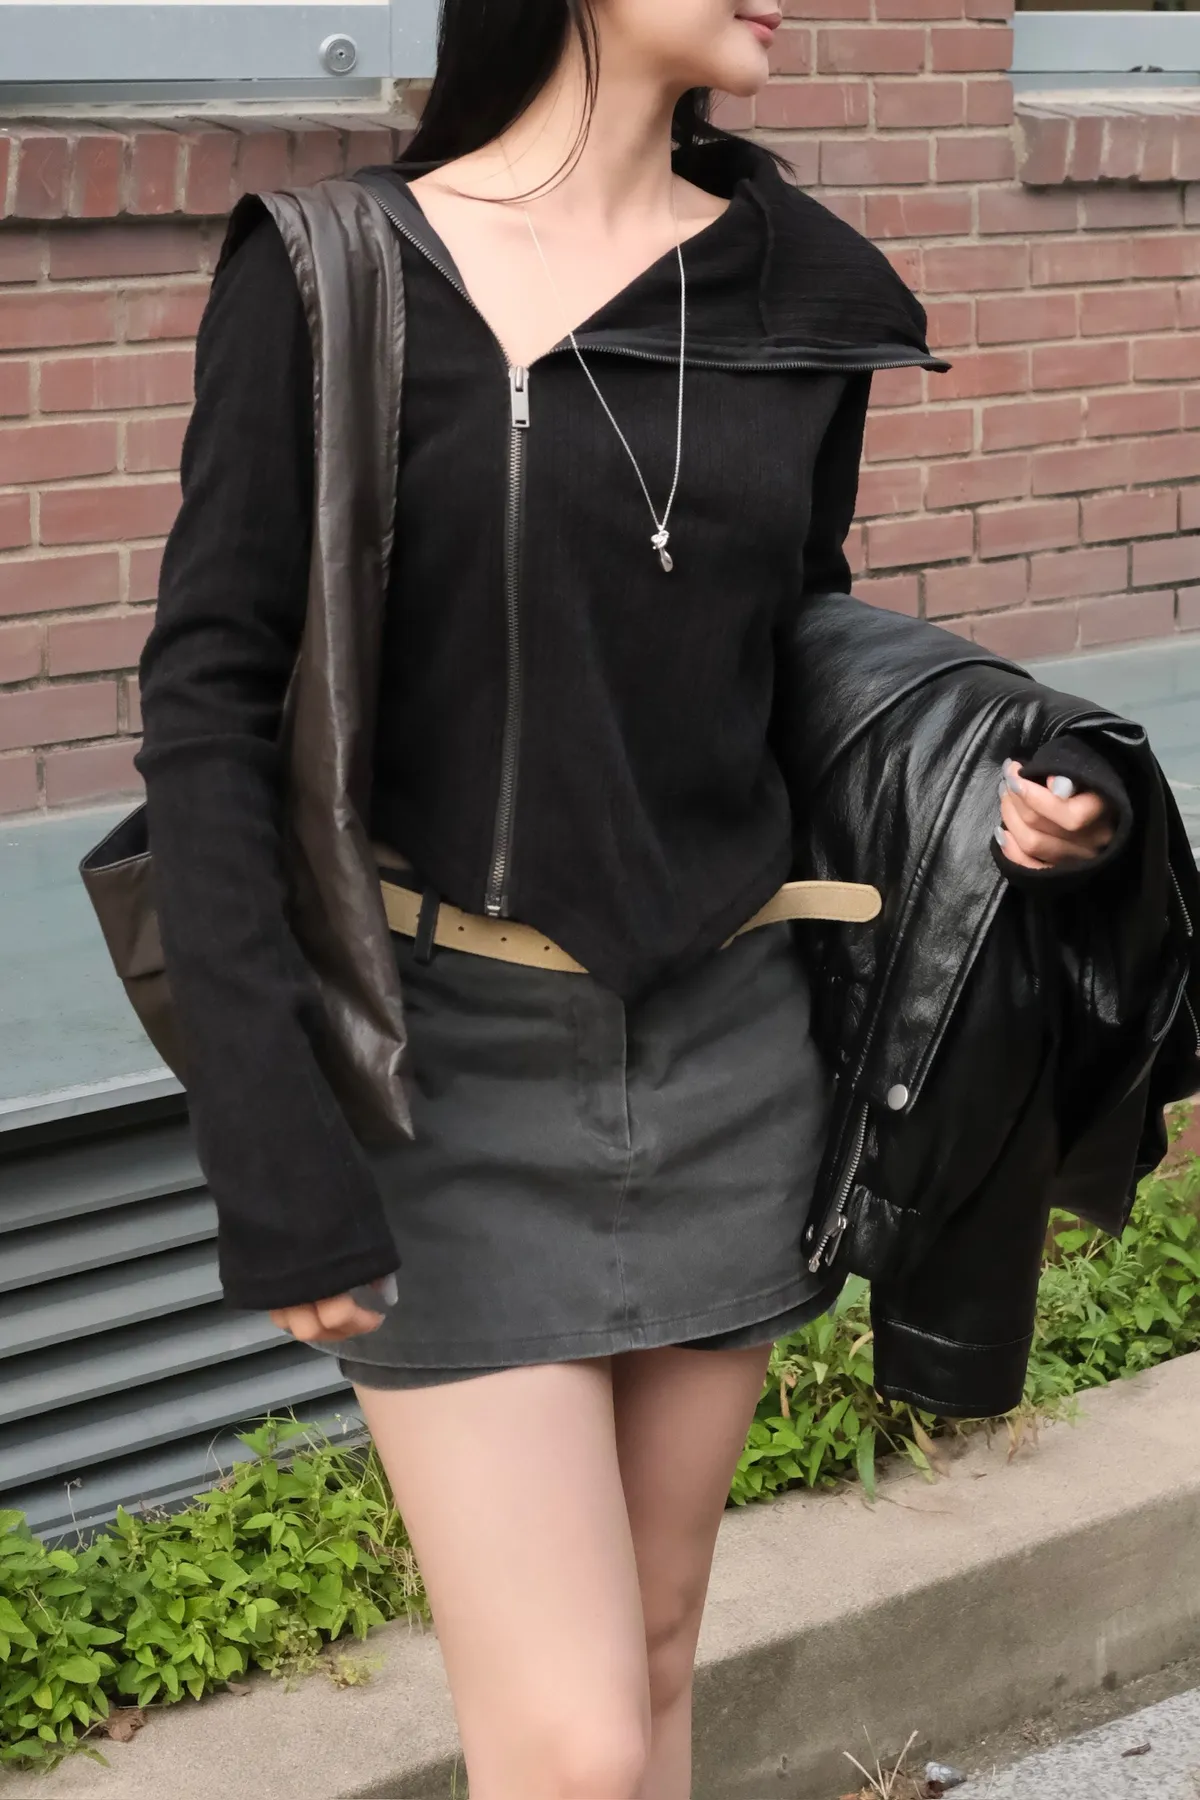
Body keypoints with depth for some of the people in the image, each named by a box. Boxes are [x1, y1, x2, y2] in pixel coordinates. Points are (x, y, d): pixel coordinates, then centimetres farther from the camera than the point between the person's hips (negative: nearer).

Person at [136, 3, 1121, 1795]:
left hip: (724, 1046, 5)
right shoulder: (334, 280, -9)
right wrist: (273, 1144, -16)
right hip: (452, 1063, -4)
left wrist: (984, 793, -5)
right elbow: (211, 696, -10)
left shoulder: (798, 289, 4)